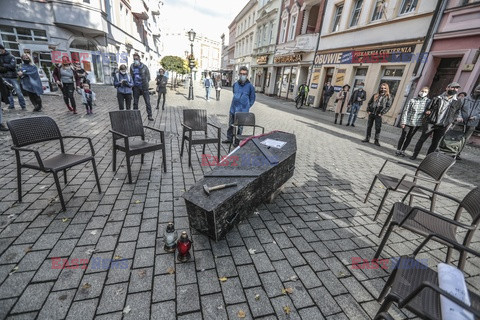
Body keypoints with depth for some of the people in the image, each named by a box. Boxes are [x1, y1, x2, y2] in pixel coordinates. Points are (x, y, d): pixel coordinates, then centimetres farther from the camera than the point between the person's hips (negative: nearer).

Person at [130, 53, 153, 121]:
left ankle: (149, 116, 3)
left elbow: (148, 76, 5)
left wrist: (145, 84, 1)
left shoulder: (144, 67, -1)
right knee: (135, 102, 6)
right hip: (136, 87, 3)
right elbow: (131, 76, 16)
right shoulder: (132, 67, 6)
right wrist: (132, 84, 8)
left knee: (147, 102, -4)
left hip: (144, 87, -3)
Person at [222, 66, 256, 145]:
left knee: (239, 126, 4)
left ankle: (237, 141, 18)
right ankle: (229, 139, 30)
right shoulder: (235, 84, 6)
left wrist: (247, 106, -2)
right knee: (230, 125, 14)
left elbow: (252, 98, 3)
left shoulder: (250, 86, -7)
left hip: (242, 111, -4)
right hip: (233, 109, 5)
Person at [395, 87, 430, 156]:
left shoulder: (428, 101, 0)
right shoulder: (412, 100, -3)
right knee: (403, 136, 4)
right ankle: (398, 150, 14)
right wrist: (403, 122, -7)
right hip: (408, 122, -1)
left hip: (417, 123, 1)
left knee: (409, 138, 10)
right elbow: (406, 111, -3)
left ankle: (403, 150, 20)